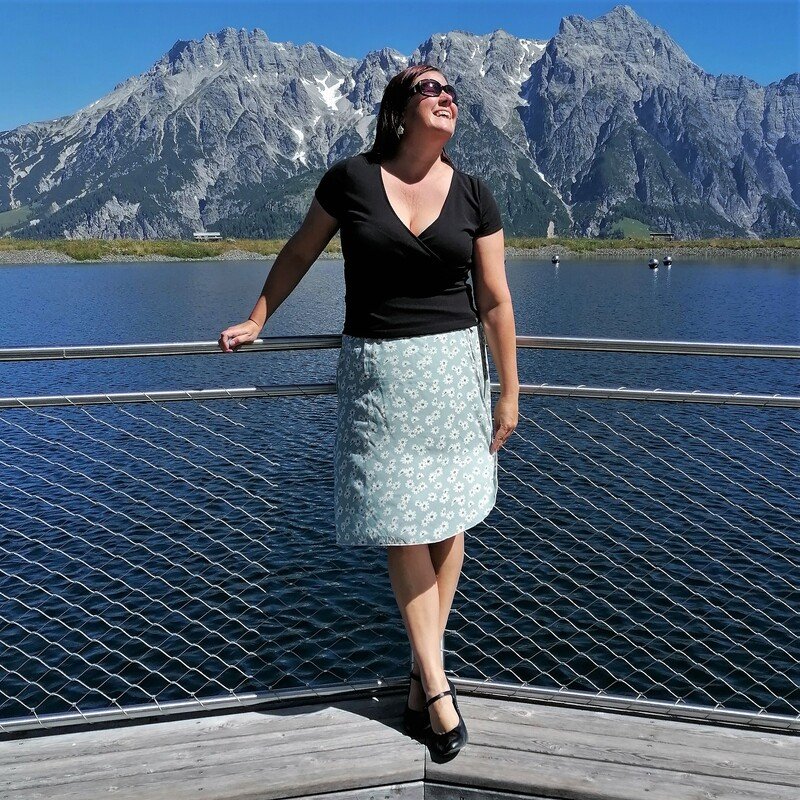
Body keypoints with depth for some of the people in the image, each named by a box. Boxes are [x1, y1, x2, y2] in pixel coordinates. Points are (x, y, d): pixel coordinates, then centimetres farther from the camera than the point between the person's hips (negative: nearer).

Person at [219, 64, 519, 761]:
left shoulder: (473, 195, 2)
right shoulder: (351, 178, -2)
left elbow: (496, 301, 2)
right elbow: (299, 253, 11)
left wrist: (508, 393, 2)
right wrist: (256, 321, 15)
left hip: (454, 365, 2)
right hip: (375, 368, -1)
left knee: (449, 519, 4)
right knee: (403, 526, -2)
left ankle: (422, 672, 22)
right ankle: (437, 687, 10)